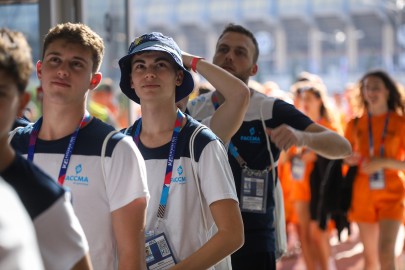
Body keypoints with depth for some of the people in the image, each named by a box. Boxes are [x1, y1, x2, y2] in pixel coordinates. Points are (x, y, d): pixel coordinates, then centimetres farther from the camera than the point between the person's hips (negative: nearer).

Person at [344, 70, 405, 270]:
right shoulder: (355, 124, 5)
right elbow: (343, 157, 15)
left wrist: (384, 162, -20)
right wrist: (350, 160, -7)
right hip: (364, 195, 3)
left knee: (386, 253, -18)